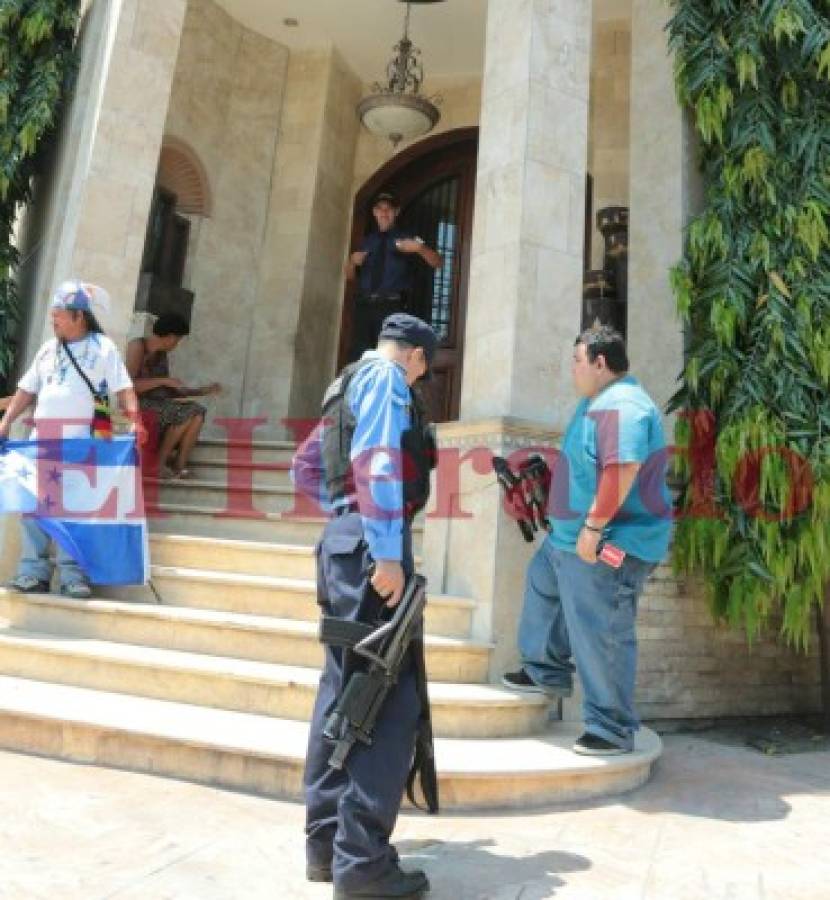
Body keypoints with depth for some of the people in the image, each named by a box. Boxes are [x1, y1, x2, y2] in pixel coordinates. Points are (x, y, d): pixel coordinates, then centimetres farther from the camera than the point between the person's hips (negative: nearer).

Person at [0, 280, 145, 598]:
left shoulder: (102, 346, 4)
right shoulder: (48, 349, 19)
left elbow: (123, 389, -4)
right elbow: (26, 390, 20)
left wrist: (135, 421, -20)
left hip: (79, 435, -5)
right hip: (41, 434, 5)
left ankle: (72, 574, -8)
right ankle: (34, 572, 2)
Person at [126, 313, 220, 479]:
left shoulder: (162, 354, 13)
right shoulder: (137, 346, -10)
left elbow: (169, 391, 17)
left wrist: (203, 391, 11)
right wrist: (164, 380, -21)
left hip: (156, 403, 8)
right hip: (135, 404, -7)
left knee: (197, 411, -14)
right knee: (185, 414, -25)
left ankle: (179, 465, -18)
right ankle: (158, 463, -14)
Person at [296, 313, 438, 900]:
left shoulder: (351, 382, 24)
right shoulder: (386, 376, -3)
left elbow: (306, 467, 28)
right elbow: (376, 461, -19)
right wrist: (387, 553, -23)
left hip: (343, 539, 10)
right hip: (371, 544, -10)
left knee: (344, 690, 12)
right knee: (389, 697, -8)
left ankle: (326, 842, 20)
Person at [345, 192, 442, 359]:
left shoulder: (406, 239, 9)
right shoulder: (367, 241, 20)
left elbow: (437, 263, -1)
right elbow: (350, 275, 24)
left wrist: (419, 247, -20)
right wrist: (353, 261, 1)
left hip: (393, 307, -4)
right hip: (365, 305, 4)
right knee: (359, 356, -2)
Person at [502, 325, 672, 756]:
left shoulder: (622, 405, -21)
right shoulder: (599, 400, 15)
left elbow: (623, 470, -33)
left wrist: (593, 528, -31)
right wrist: (582, 528, 27)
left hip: (610, 542, -12)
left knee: (600, 635, -4)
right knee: (541, 584, 26)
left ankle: (612, 729, 11)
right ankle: (547, 671, 40)